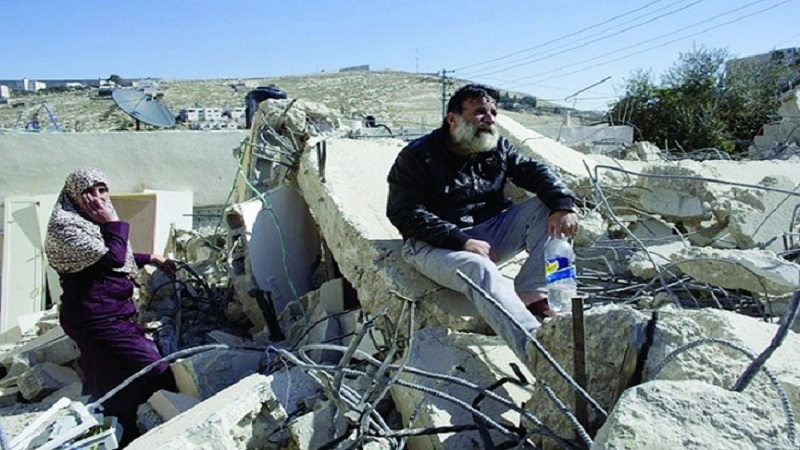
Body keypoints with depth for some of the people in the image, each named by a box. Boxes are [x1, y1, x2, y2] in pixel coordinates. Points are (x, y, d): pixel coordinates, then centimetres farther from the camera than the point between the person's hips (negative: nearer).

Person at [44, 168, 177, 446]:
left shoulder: (94, 223, 15)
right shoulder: (65, 228, -16)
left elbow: (118, 258, 30)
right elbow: (112, 259, -22)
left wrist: (152, 258, 25)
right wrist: (114, 223, -12)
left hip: (114, 313, 10)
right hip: (95, 318, -10)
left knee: (112, 382, 17)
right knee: (151, 371, -11)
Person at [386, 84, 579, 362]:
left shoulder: (498, 149, 10)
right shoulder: (417, 156, -6)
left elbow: (536, 172, 1)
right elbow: (405, 213, -15)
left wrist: (562, 206, -23)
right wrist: (461, 241, -25)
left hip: (489, 231, 6)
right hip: (435, 245, -6)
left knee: (545, 207, -12)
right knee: (479, 269, -37)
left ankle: (533, 297, -26)